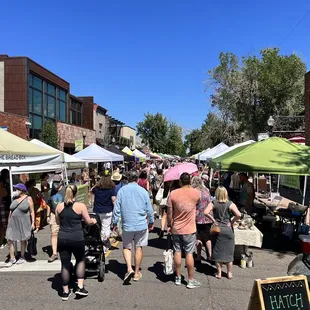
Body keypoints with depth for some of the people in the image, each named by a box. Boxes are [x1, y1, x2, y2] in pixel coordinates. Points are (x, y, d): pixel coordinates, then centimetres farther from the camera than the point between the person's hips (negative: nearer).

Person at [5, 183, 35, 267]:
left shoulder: (28, 198, -5)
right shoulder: (15, 199, 8)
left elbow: (32, 211, -5)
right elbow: (11, 211, 13)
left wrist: (33, 223, -11)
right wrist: (8, 222, 11)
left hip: (23, 223, -4)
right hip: (13, 223, 5)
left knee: (22, 240, 8)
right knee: (10, 240, 1)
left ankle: (22, 257, 23)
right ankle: (12, 258, 14)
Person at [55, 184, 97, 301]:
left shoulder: (59, 206, 3)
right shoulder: (81, 206, -8)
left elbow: (58, 222, 16)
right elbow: (89, 221, -1)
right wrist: (94, 221, 21)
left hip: (62, 239, 3)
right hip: (76, 239, -3)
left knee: (65, 265, 12)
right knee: (81, 260, 19)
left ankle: (65, 291, 22)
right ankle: (80, 287, 17)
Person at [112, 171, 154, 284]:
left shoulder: (122, 190, -4)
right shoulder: (143, 191, -3)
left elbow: (117, 208, -2)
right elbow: (149, 209, 2)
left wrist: (115, 222, 9)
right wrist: (151, 222, 16)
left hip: (127, 224, 0)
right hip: (141, 224, 0)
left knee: (126, 247, 16)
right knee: (138, 248, 12)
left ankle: (129, 268, -2)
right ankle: (137, 273, 21)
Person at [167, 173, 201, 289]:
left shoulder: (173, 194, -10)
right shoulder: (196, 193, -8)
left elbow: (169, 213, -6)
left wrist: (169, 225, 8)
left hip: (176, 229, 1)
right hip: (189, 229, -1)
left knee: (177, 252, 12)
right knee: (189, 254, 6)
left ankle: (178, 278, 24)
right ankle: (191, 280, 15)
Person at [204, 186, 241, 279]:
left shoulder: (213, 203, -6)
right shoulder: (230, 204, -8)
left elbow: (206, 212, -20)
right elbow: (238, 215, -20)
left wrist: (213, 220, -7)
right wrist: (232, 222, -5)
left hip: (217, 229, 0)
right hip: (228, 229, 0)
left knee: (217, 252, 11)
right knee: (229, 252, 13)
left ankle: (219, 273, 18)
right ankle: (229, 273, 23)